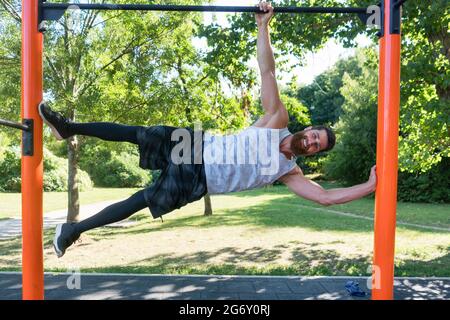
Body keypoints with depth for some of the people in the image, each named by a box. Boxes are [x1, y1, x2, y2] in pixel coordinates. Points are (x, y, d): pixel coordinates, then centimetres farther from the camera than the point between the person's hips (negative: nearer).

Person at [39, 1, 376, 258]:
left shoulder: (290, 173, 3)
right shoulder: (278, 120, 2)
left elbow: (326, 197, -2)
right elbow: (267, 71, -5)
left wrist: (371, 186, -7)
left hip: (195, 182, 0)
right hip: (194, 147, 1)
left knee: (139, 202, -2)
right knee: (134, 134, -9)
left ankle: (74, 228, 16)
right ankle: (70, 127, 13)